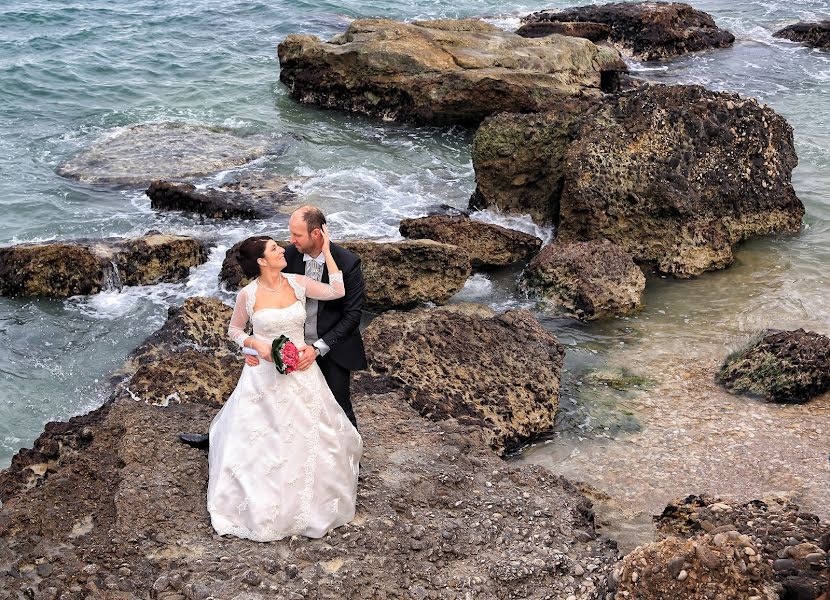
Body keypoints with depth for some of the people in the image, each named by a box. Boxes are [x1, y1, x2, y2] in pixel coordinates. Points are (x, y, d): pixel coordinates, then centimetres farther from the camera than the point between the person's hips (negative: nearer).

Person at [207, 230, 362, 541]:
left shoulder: (297, 283, -4)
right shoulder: (248, 294, -11)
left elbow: (337, 292, -9)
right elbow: (234, 330, 3)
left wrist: (326, 253, -9)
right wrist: (257, 344, -15)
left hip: (301, 373, 3)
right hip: (265, 375, -3)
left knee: (309, 439, 10)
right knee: (262, 442, 5)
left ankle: (308, 502, 31)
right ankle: (263, 507, 24)